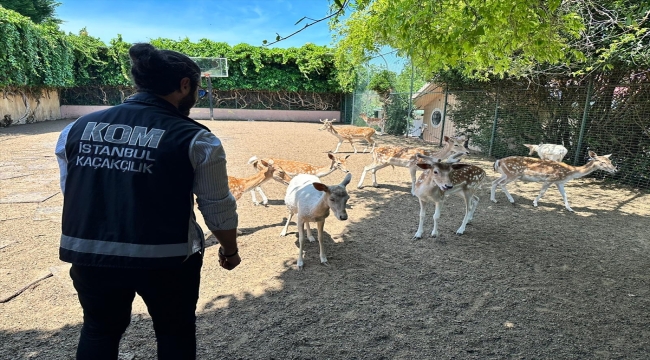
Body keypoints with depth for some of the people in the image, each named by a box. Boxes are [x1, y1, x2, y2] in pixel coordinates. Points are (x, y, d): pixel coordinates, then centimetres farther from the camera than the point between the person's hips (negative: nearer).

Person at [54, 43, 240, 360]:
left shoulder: (76, 128, 1)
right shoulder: (195, 139, -13)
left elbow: (72, 194, 11)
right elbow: (218, 209, -7)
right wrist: (230, 250, 11)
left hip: (88, 254, 4)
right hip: (165, 260, -3)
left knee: (99, 329, 29)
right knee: (175, 332, 23)